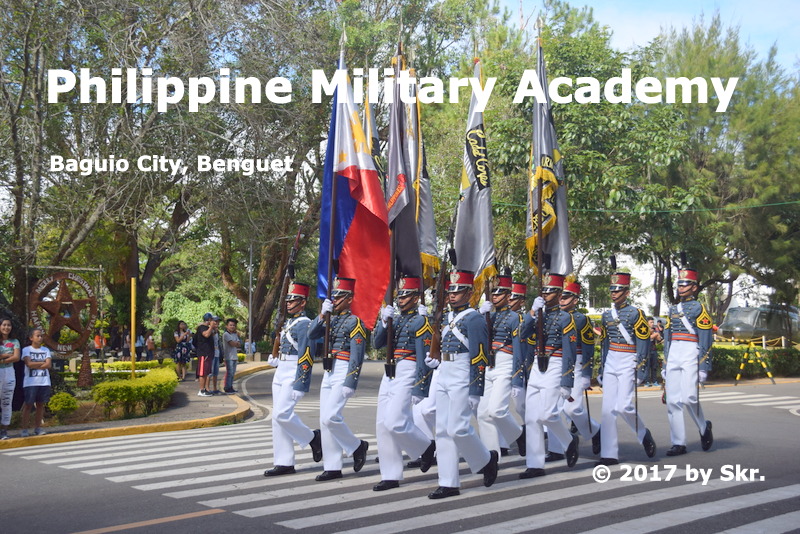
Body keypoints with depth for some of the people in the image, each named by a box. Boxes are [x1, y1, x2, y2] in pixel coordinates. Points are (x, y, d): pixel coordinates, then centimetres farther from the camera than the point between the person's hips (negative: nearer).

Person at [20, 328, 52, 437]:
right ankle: (24, 430, -1)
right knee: (28, 405, -4)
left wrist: (34, 365, -9)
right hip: (30, 382, -3)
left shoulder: (46, 350, 11)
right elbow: (29, 364, -13)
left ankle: (37, 428, 12)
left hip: (44, 382, 3)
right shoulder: (26, 350, 2)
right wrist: (43, 362, -5)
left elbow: (48, 365, -1)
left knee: (41, 405, 5)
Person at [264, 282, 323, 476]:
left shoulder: (304, 324, -12)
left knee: (282, 413, -17)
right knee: (278, 416, 6)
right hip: (280, 374, 10)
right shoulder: (288, 323, 17)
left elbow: (306, 356, -17)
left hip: (293, 374, -9)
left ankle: (312, 438, 5)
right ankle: (284, 463, 9)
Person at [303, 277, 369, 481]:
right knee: (325, 420, 5)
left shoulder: (355, 322, -7)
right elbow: (312, 334, 4)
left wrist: (350, 384, -18)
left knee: (330, 417, -17)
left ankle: (357, 446, 5)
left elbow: (357, 357, -13)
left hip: (343, 373, -8)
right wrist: (322, 314, -8)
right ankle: (332, 467, 11)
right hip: (328, 373, 8)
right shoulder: (331, 319, 16)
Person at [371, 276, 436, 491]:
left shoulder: (421, 321, -6)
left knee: (395, 422, -17)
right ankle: (391, 476, 9)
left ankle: (426, 447, 9)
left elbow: (425, 358, -11)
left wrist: (420, 390, -15)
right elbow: (377, 343, 10)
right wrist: (384, 321, -6)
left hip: (407, 375, -8)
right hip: (389, 375, 8)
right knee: (382, 425, 3)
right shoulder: (397, 319, 17)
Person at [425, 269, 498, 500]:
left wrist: (475, 392, -17)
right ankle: (449, 483, 8)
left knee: (458, 427, -12)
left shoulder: (474, 319, -10)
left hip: (462, 380, -8)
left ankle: (487, 459, 14)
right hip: (444, 379, 9)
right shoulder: (448, 318, 16)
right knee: (443, 430, 4)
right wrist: (435, 360, 12)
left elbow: (480, 358, -14)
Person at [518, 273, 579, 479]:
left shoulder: (565, 318, -4)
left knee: (546, 413, -15)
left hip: (554, 368, -6)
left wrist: (567, 384, -13)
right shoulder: (539, 315, 15)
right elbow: (523, 334, 0)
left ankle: (570, 441, 14)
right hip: (536, 369, 6)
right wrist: (532, 311, -11)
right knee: (531, 417, 1)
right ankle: (535, 465, 5)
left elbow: (569, 353, -9)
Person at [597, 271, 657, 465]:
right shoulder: (607, 315, 13)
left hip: (627, 364, -6)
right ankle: (609, 455, 2)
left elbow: (644, 343, -8)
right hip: (610, 364, 6)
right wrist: (601, 368, 16)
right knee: (608, 409, 0)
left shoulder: (635, 313, -5)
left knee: (623, 406, -14)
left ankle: (644, 435, 15)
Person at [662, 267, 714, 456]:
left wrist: (704, 367, -10)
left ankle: (704, 428, 13)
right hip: (673, 356, 6)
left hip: (690, 355, -6)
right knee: (672, 401, 1)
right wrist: (665, 366, 17)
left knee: (689, 397, -15)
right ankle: (678, 444, 6)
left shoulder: (699, 307, 1)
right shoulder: (673, 309, 19)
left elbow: (706, 339, -4)